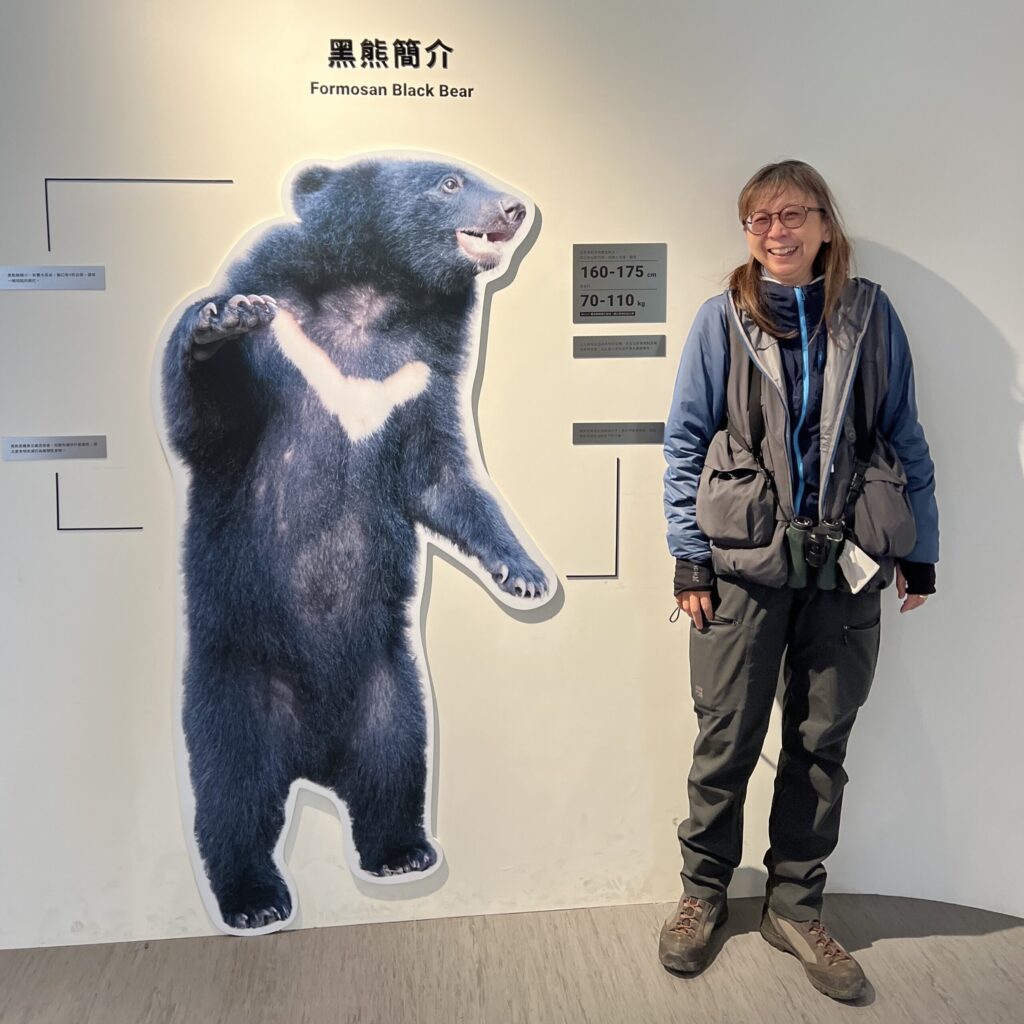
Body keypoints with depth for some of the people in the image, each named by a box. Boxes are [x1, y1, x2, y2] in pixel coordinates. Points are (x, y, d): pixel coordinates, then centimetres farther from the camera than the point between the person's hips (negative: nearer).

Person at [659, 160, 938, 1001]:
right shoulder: (723, 319, 1)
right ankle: (704, 892, 26)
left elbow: (904, 438, 8)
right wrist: (689, 558, -6)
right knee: (727, 739, 5)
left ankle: (796, 905, 28)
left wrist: (920, 549, 6)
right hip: (744, 561, -2)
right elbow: (685, 443, 0)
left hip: (846, 563, 2)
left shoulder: (870, 314, 5)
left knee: (822, 743, 10)